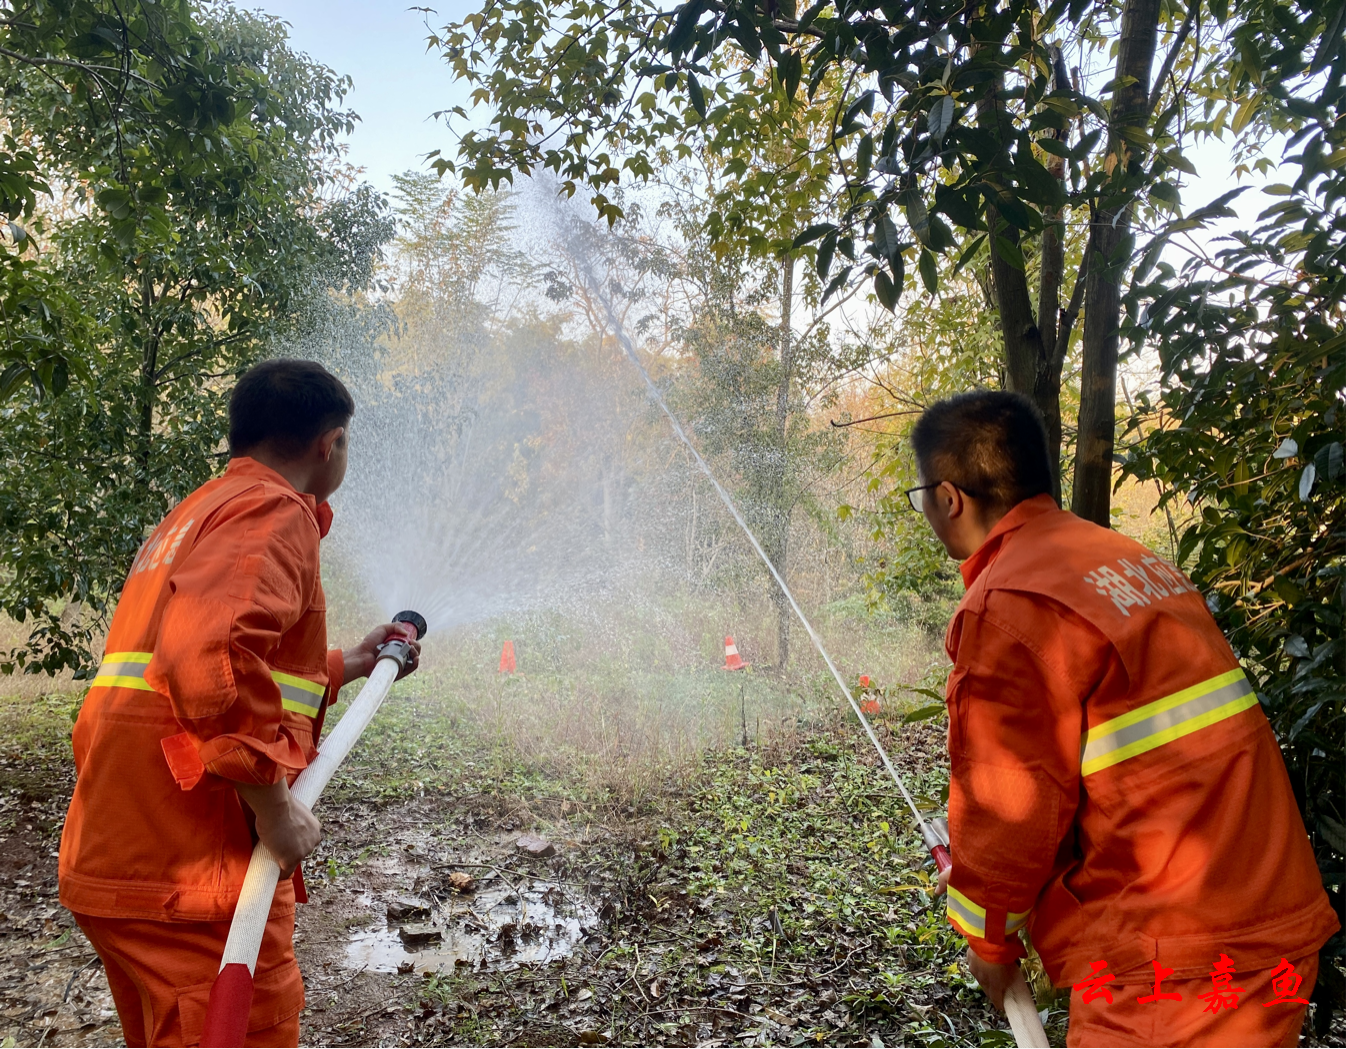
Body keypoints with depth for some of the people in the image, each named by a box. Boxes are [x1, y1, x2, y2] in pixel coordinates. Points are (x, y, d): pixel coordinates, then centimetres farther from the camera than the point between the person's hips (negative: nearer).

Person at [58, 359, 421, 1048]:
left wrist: (346, 665, 29)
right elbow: (211, 658, -29)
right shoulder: (275, 512, -12)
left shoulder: (198, 513, 20)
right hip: (186, 869, -10)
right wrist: (274, 805, -21)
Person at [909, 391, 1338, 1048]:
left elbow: (1009, 804, -14)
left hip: (1171, 970, -9)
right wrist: (976, 872, 20)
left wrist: (988, 941, 4)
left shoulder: (1007, 607, -18)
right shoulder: (1129, 559, 11)